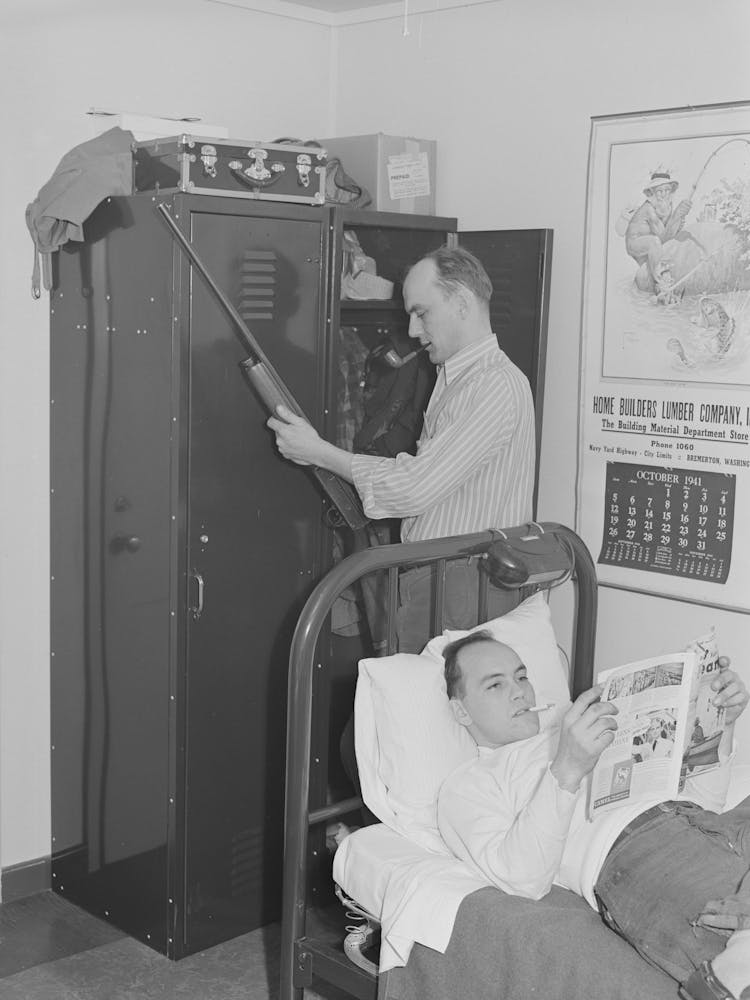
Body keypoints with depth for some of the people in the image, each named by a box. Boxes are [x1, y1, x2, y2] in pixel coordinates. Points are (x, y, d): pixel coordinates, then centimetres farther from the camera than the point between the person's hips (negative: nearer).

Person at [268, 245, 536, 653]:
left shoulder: (496, 386, -16)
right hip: (428, 575, 9)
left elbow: (416, 489, -19)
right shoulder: (457, 378, 18)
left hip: (465, 587, -9)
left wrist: (319, 452, -10)